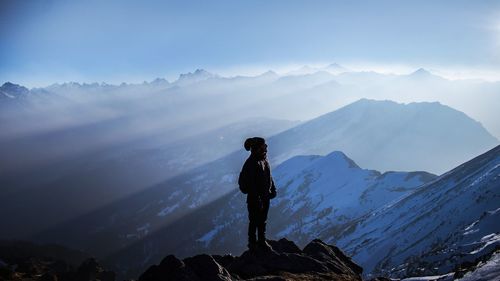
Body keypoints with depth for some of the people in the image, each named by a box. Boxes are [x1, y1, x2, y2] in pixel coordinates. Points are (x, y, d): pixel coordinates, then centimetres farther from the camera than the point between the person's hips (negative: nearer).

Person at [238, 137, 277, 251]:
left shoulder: (264, 159, 1)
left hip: (265, 196, 8)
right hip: (255, 198, -8)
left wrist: (273, 189, 9)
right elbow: (250, 184, -23)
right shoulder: (251, 163, -24)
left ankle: (262, 240, 37)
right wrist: (257, 198, -22)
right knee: (254, 221, 9)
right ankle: (252, 243, 27)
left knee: (263, 220, 21)